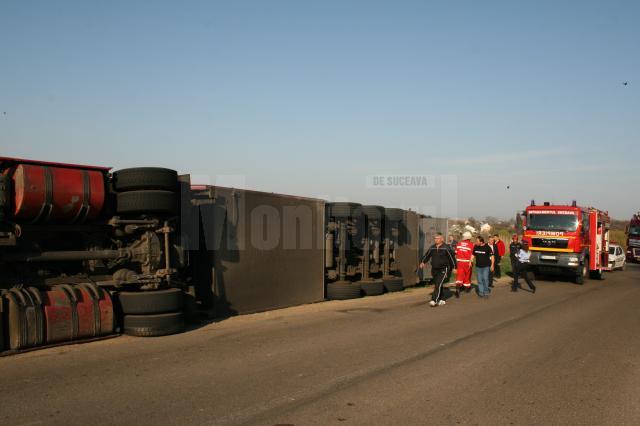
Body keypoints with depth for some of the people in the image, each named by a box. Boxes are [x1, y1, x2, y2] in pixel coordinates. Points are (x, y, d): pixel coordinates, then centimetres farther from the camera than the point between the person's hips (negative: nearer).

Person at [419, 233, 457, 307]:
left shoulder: (446, 248, -7)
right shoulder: (432, 248, 8)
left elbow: (452, 257, -1)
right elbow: (426, 255, 15)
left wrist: (453, 267, 3)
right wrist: (423, 262, 0)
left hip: (443, 269, -6)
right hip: (434, 269, 6)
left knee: (438, 285, -16)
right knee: (436, 285, 12)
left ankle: (434, 300, -21)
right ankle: (442, 300, 26)